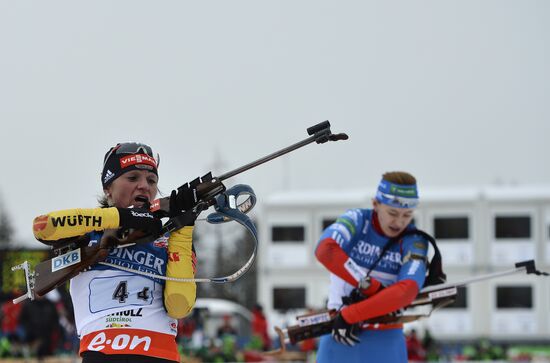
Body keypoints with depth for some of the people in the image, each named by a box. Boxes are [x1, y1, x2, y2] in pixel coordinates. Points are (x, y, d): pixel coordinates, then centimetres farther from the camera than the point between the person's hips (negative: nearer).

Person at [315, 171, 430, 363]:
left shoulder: (414, 241, -6)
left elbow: (407, 291, -22)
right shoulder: (357, 220, -4)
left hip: (386, 340, 0)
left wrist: (350, 315, -24)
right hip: (339, 335, 1)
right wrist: (370, 286, -24)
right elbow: (325, 250, -24)